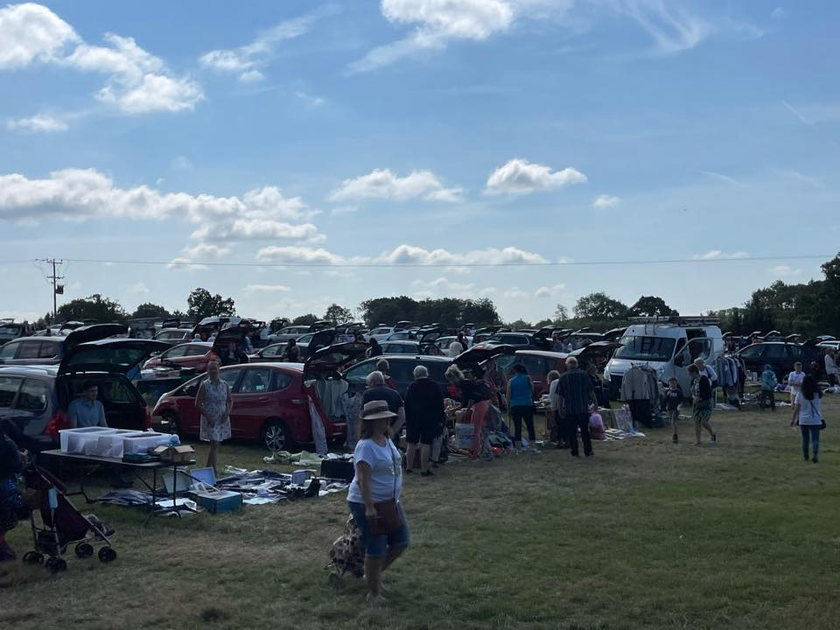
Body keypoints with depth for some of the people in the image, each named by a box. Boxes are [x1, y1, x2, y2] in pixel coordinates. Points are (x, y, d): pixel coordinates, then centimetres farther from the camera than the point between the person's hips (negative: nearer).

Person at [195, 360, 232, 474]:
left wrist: (227, 412, -5)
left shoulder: (225, 385, 7)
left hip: (222, 420, 5)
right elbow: (198, 404, -6)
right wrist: (208, 417, -16)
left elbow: (230, 401, 15)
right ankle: (213, 471, -13)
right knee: (214, 445, -13)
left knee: (215, 445, 9)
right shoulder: (204, 385, -5)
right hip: (210, 420, -5)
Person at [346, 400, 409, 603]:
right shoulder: (366, 446, -22)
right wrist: (369, 508, -29)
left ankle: (373, 573, 31)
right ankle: (373, 592, 16)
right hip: (367, 504, -9)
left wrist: (395, 499, 20)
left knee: (400, 542, 13)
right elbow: (362, 479, -26)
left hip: (389, 502, 9)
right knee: (377, 550, -1)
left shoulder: (386, 440, 6)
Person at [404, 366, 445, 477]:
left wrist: (407, 419, 6)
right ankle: (424, 470, -1)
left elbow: (406, 405, 0)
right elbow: (440, 404, 2)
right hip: (430, 420, -1)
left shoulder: (412, 386, -2)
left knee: (412, 444, 11)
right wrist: (440, 420, 7)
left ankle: (409, 467, 18)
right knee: (426, 444, -2)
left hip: (414, 419, 1)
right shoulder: (435, 386, -1)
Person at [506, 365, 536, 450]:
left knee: (517, 428, 3)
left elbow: (508, 397, 2)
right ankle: (532, 446, 2)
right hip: (528, 405, -1)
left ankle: (518, 447, 1)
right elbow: (533, 391, 5)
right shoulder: (528, 378, 1)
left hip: (515, 406, 1)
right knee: (530, 426, 6)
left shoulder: (511, 381, 2)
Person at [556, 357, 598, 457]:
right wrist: (595, 403, 9)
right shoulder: (584, 374, -1)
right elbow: (591, 391, -1)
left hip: (570, 409, -1)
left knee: (571, 432, 5)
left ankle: (575, 452, 4)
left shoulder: (563, 377, 0)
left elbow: (560, 394, 2)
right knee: (585, 431, 10)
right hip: (583, 408, 1)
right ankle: (588, 451, 11)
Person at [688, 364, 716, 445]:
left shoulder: (704, 380, -16)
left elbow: (708, 394, -17)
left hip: (706, 404, -7)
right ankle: (697, 441, 9)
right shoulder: (693, 381, 7)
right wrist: (694, 397, -6)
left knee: (704, 422, -8)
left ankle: (713, 434, 20)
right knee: (696, 422, 4)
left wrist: (699, 398, -19)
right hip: (696, 404, 7)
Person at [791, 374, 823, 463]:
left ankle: (806, 456, 22)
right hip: (816, 420, 0)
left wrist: (793, 419, 6)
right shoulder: (818, 394, -5)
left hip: (803, 420, 0)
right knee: (815, 439, 0)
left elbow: (796, 409, -4)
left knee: (805, 439, 14)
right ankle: (815, 455, -20)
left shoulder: (800, 394, -7)